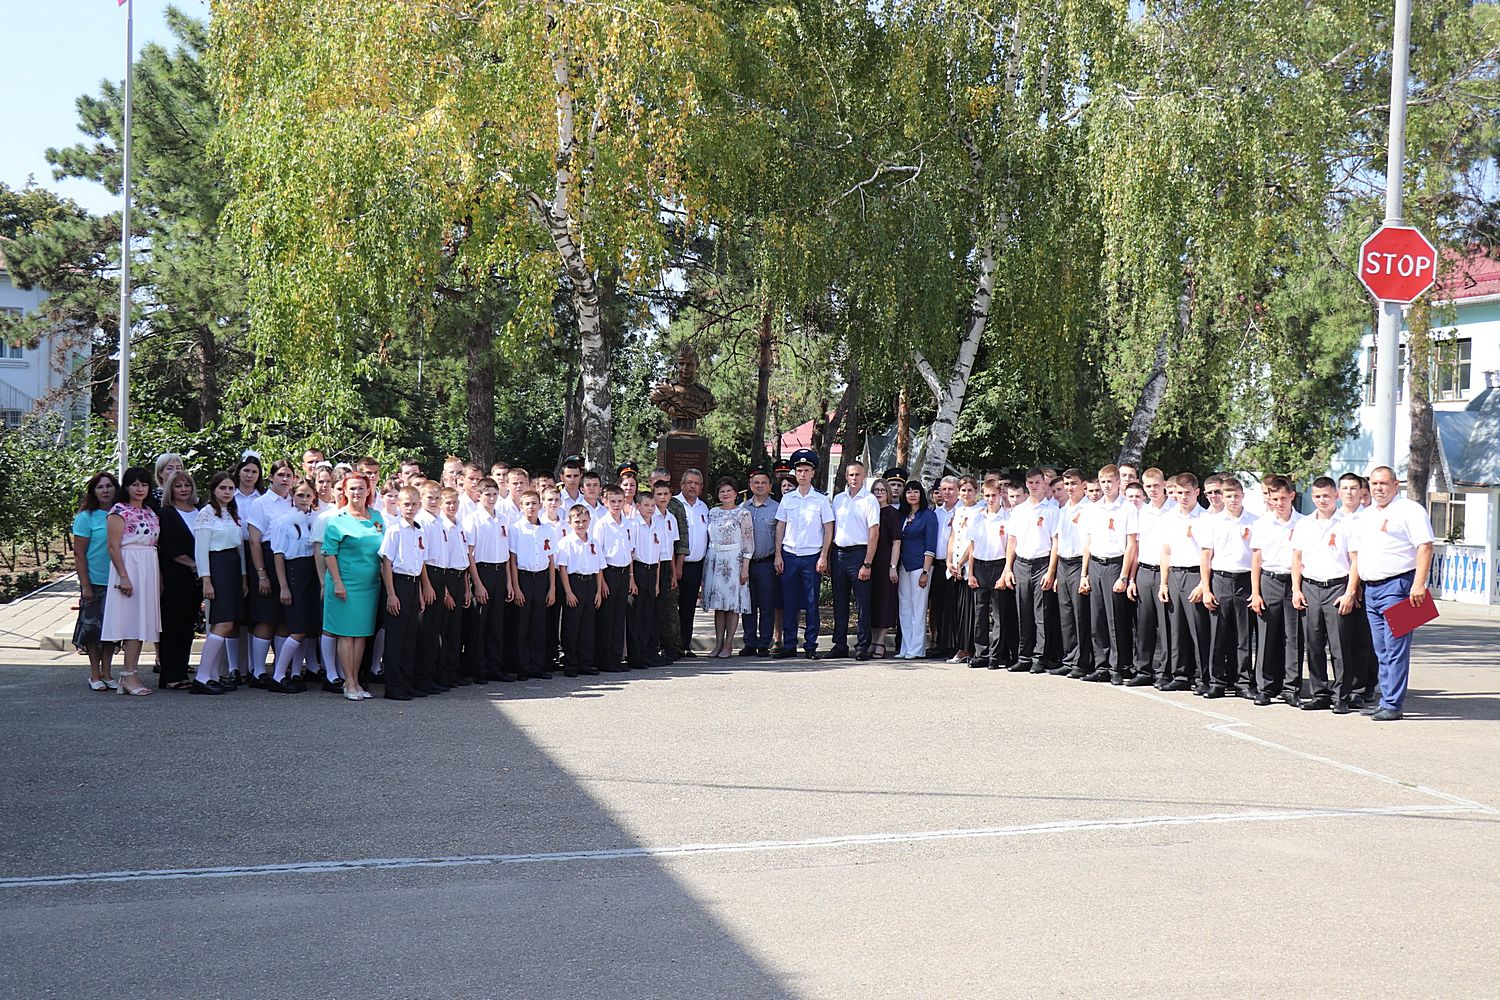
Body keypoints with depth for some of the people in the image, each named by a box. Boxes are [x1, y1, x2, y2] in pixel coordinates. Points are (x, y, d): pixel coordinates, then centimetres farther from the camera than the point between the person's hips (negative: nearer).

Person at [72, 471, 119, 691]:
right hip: (95, 582, -3)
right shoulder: (86, 517, -5)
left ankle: (107, 672, 17)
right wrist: (85, 585, -11)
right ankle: (95, 674, 11)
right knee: (93, 626, 1)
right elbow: (79, 553, -6)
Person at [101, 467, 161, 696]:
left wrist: (159, 577, 16)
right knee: (132, 620, -10)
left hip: (149, 569, 7)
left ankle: (133, 673, 9)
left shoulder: (150, 513, 16)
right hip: (129, 566, -7)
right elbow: (113, 546, -12)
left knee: (142, 622, 6)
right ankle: (129, 675, -10)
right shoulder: (119, 510, -6)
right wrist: (124, 576, -19)